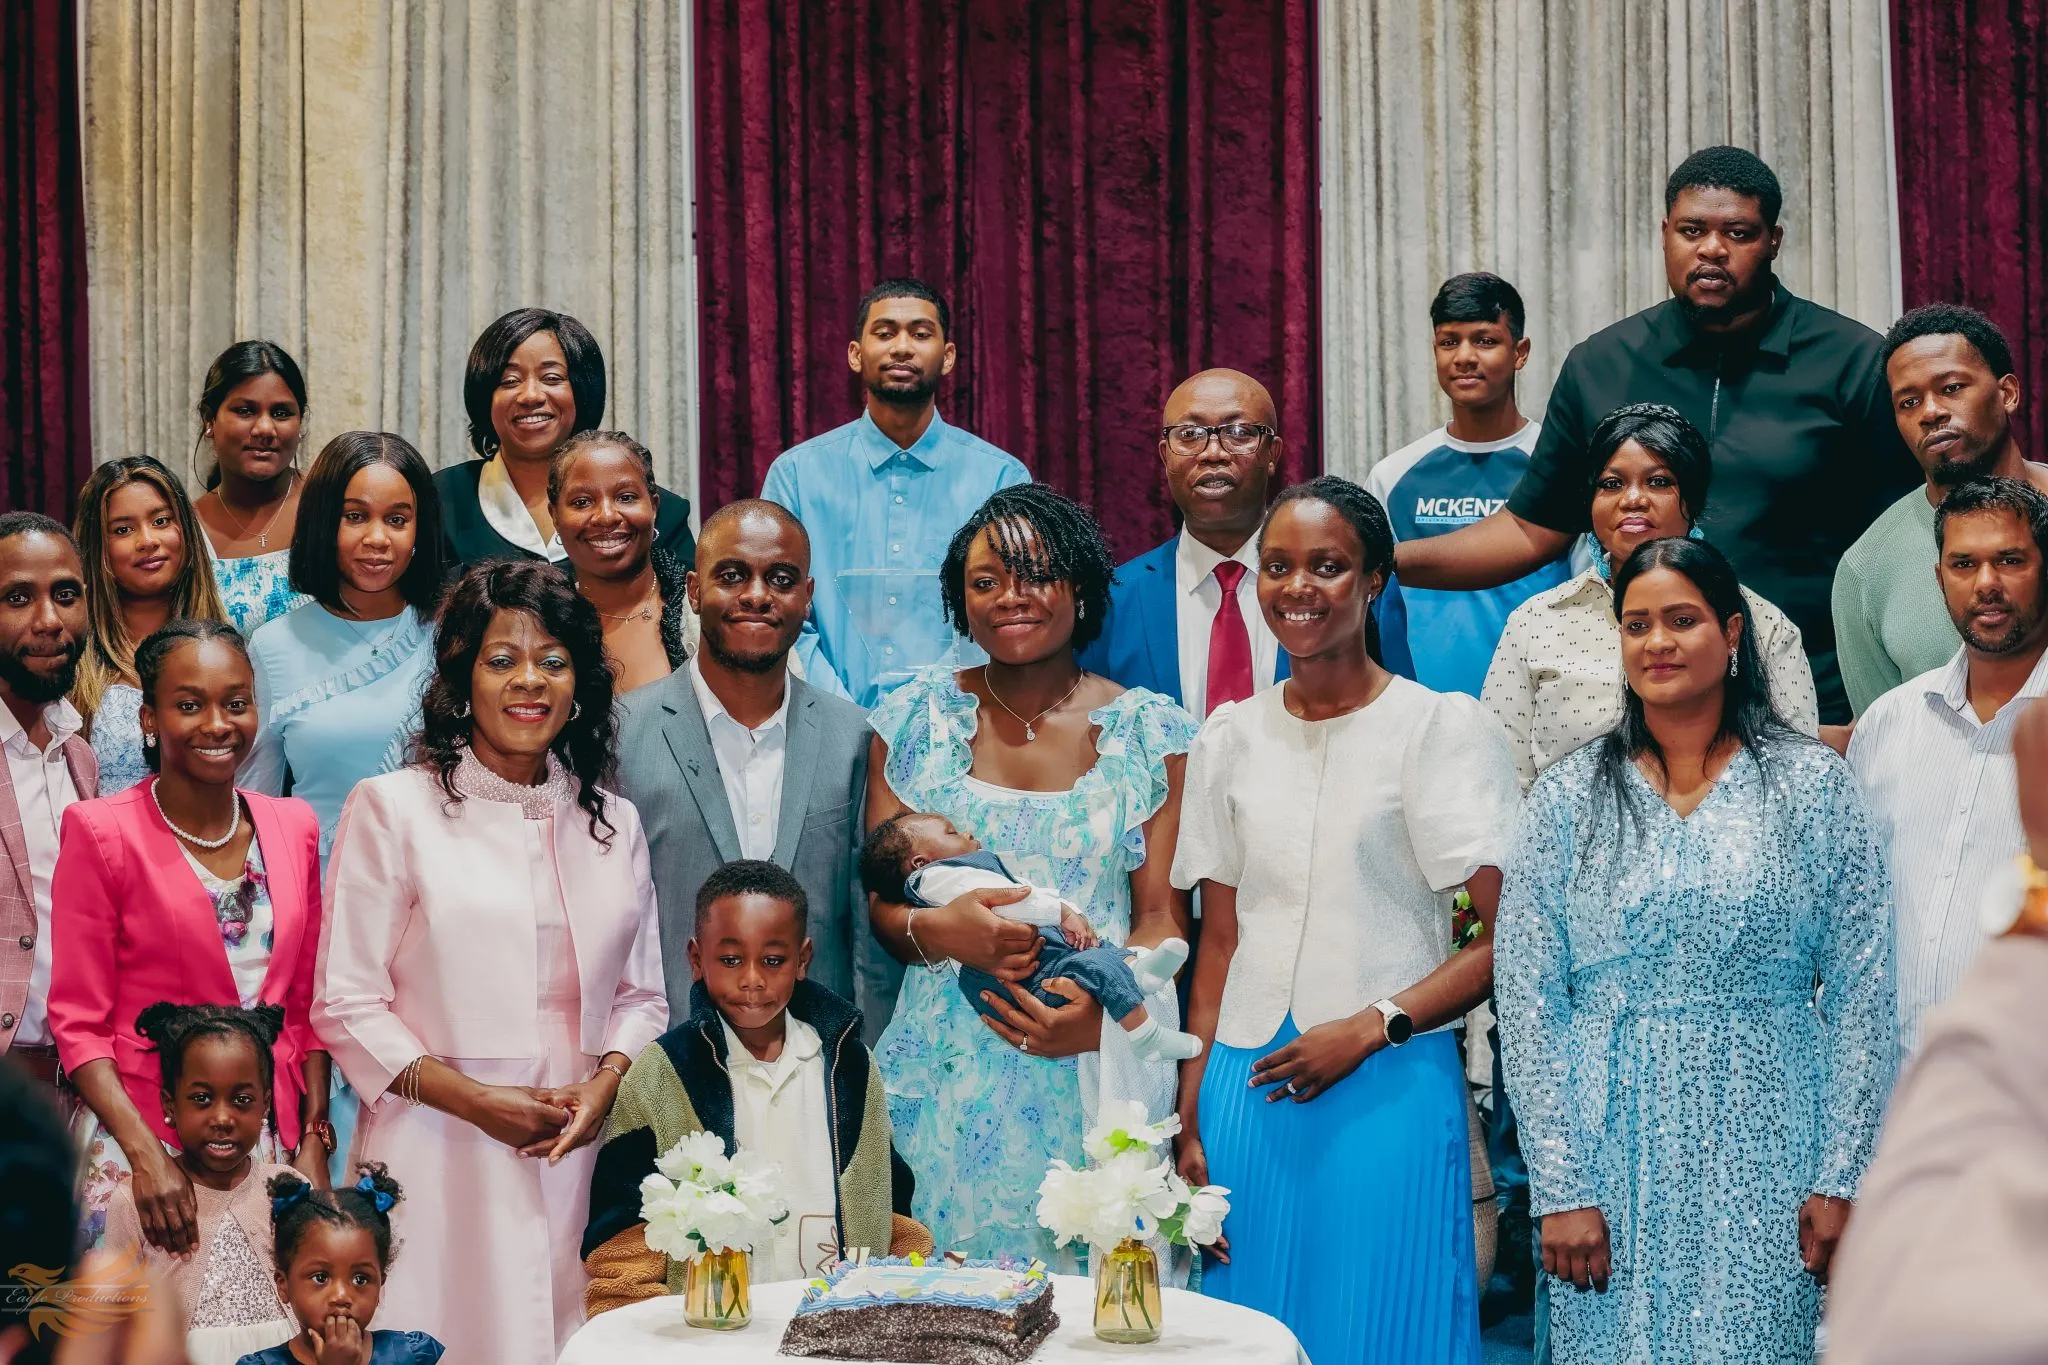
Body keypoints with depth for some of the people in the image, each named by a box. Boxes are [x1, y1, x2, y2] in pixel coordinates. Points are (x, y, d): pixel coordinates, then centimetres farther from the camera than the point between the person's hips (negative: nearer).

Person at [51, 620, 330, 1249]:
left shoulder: (292, 825, 6)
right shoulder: (102, 832, -7)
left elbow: (306, 1002, 11)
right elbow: (78, 1022, -8)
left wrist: (314, 1140, 2)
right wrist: (147, 1155, -17)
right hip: (137, 1134, -4)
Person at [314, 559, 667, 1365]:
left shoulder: (613, 823, 14)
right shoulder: (392, 809, -1)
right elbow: (346, 1004, -4)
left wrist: (605, 1083, -4)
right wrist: (475, 1099, -12)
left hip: (582, 1163, 4)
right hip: (440, 1165, -4)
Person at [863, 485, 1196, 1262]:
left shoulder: (1150, 734, 5)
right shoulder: (916, 721, 8)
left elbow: (1164, 919, 2)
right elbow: (877, 897, 8)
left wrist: (1103, 1008, -18)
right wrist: (938, 932, -14)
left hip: (1098, 1072, -1)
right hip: (947, 1080, 1)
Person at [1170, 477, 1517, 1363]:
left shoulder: (1442, 727, -4)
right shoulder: (1230, 739, 9)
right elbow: (1219, 941, 10)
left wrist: (1369, 1028, -16)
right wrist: (1191, 1117, 3)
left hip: (1390, 1089, -3)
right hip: (1247, 1089, 4)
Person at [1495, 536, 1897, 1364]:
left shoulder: (1813, 784, 2)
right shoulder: (1569, 798, 3)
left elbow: (1863, 998, 1)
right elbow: (1527, 1007, 1)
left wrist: (1841, 1177, -5)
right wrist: (1559, 1190, -6)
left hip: (1763, 1159, -1)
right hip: (1614, 1155, 1)